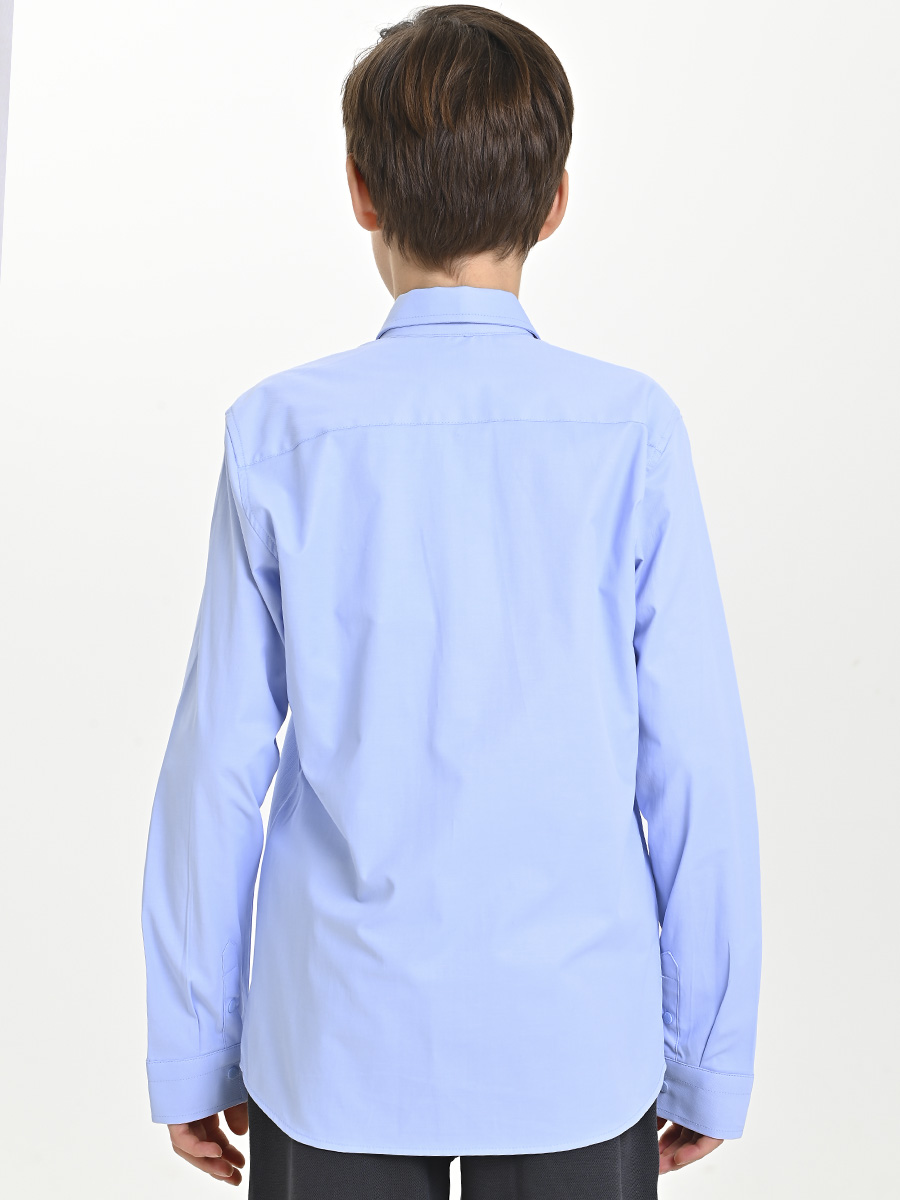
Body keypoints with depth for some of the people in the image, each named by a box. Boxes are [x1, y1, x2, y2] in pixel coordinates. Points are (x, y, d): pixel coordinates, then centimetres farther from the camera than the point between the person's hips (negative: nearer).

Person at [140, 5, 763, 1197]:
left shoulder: (281, 432, -10)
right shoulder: (633, 431, -10)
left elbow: (221, 763, -7)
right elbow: (694, 764, -8)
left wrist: (190, 1050, 5)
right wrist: (711, 1057, 4)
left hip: (336, 1047, 0)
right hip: (575, 1049, 0)